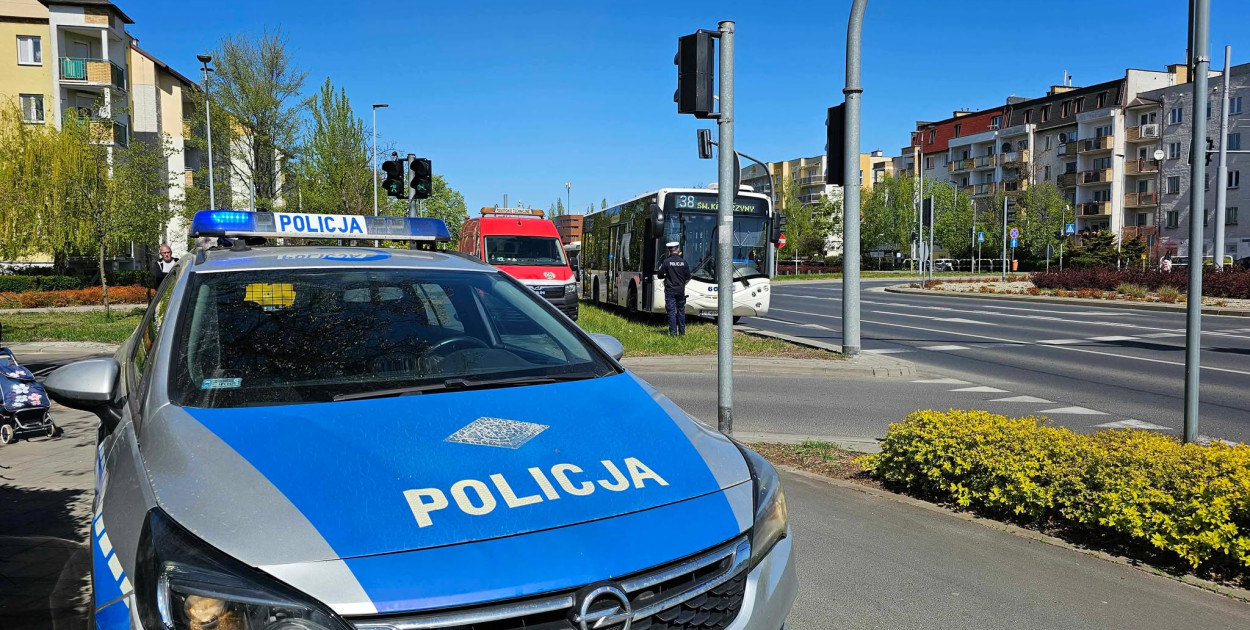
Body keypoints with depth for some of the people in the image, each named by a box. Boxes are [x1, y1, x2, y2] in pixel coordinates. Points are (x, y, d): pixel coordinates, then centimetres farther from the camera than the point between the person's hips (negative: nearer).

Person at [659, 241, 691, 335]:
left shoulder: (666, 261, -9)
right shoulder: (683, 261, 0)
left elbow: (660, 275, -5)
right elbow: (688, 277, 5)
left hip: (670, 290, -3)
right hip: (681, 290, 3)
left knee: (671, 311, 0)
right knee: (681, 310, 11)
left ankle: (673, 331, -2)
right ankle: (682, 331, 14)